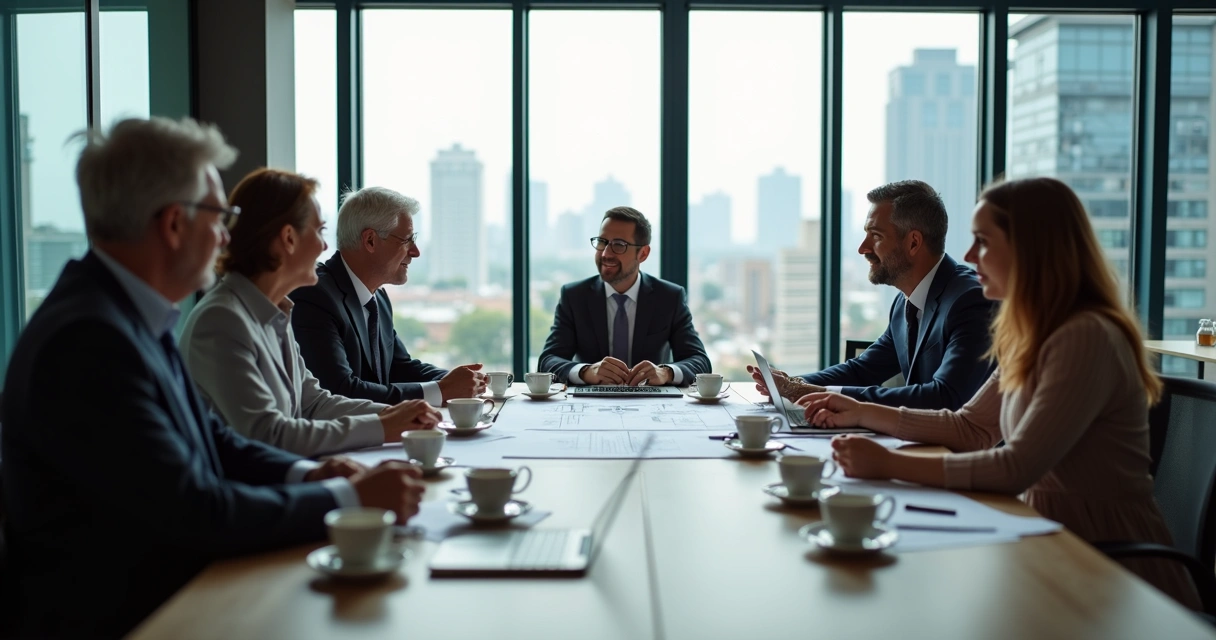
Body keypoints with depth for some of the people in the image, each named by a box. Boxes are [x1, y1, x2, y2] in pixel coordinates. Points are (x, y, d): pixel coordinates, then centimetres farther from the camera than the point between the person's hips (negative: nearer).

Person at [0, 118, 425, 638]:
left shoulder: (130, 315, 5)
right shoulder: (87, 339, -23)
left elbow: (210, 439, 15)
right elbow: (192, 512, -24)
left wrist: (304, 474, -2)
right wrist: (346, 498, -17)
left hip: (170, 595, 8)